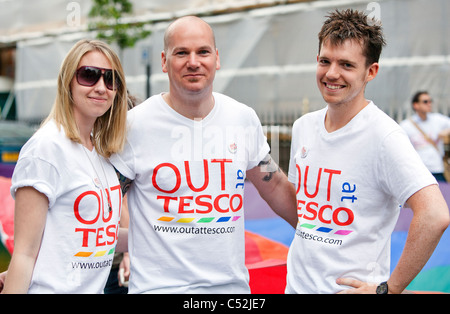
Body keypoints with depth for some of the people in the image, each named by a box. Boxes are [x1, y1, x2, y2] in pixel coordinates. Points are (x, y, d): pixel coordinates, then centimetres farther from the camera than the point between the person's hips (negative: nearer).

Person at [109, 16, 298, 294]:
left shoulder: (244, 119, 1)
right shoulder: (135, 124, -10)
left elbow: (275, 186, 13)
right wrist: (126, 251, -6)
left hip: (233, 283, 4)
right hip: (158, 284, -3)